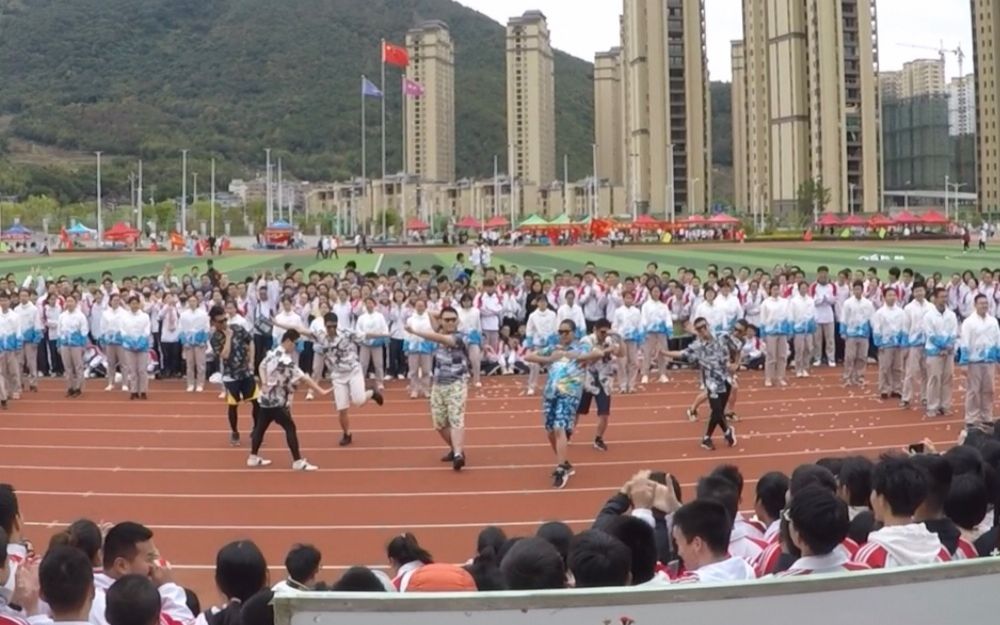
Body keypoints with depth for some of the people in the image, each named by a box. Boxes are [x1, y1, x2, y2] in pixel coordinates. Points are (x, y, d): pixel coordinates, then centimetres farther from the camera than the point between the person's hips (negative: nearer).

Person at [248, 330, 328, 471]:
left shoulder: (272, 353, 4)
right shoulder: (285, 361, -25)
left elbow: (262, 366, 19)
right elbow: (303, 378, -28)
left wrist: (264, 383, 10)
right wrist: (320, 391, -30)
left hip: (266, 399, 9)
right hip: (277, 402, -9)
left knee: (261, 427, 16)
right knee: (290, 428, -6)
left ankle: (253, 458, 27)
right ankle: (298, 461, -5)